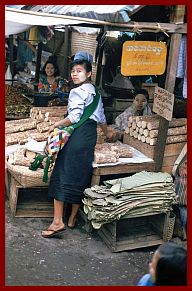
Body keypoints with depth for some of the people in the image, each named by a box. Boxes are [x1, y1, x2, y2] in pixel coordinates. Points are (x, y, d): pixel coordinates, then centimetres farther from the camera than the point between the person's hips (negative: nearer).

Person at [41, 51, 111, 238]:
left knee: (63, 174, -7)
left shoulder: (77, 91, -11)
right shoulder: (94, 91, 17)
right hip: (90, 134, 9)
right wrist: (107, 133, 40)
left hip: (76, 135, -9)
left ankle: (58, 221, -9)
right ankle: (73, 217, 21)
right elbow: (101, 116, 25)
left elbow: (74, 117, -20)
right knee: (81, 175, 12)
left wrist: (55, 125, -7)